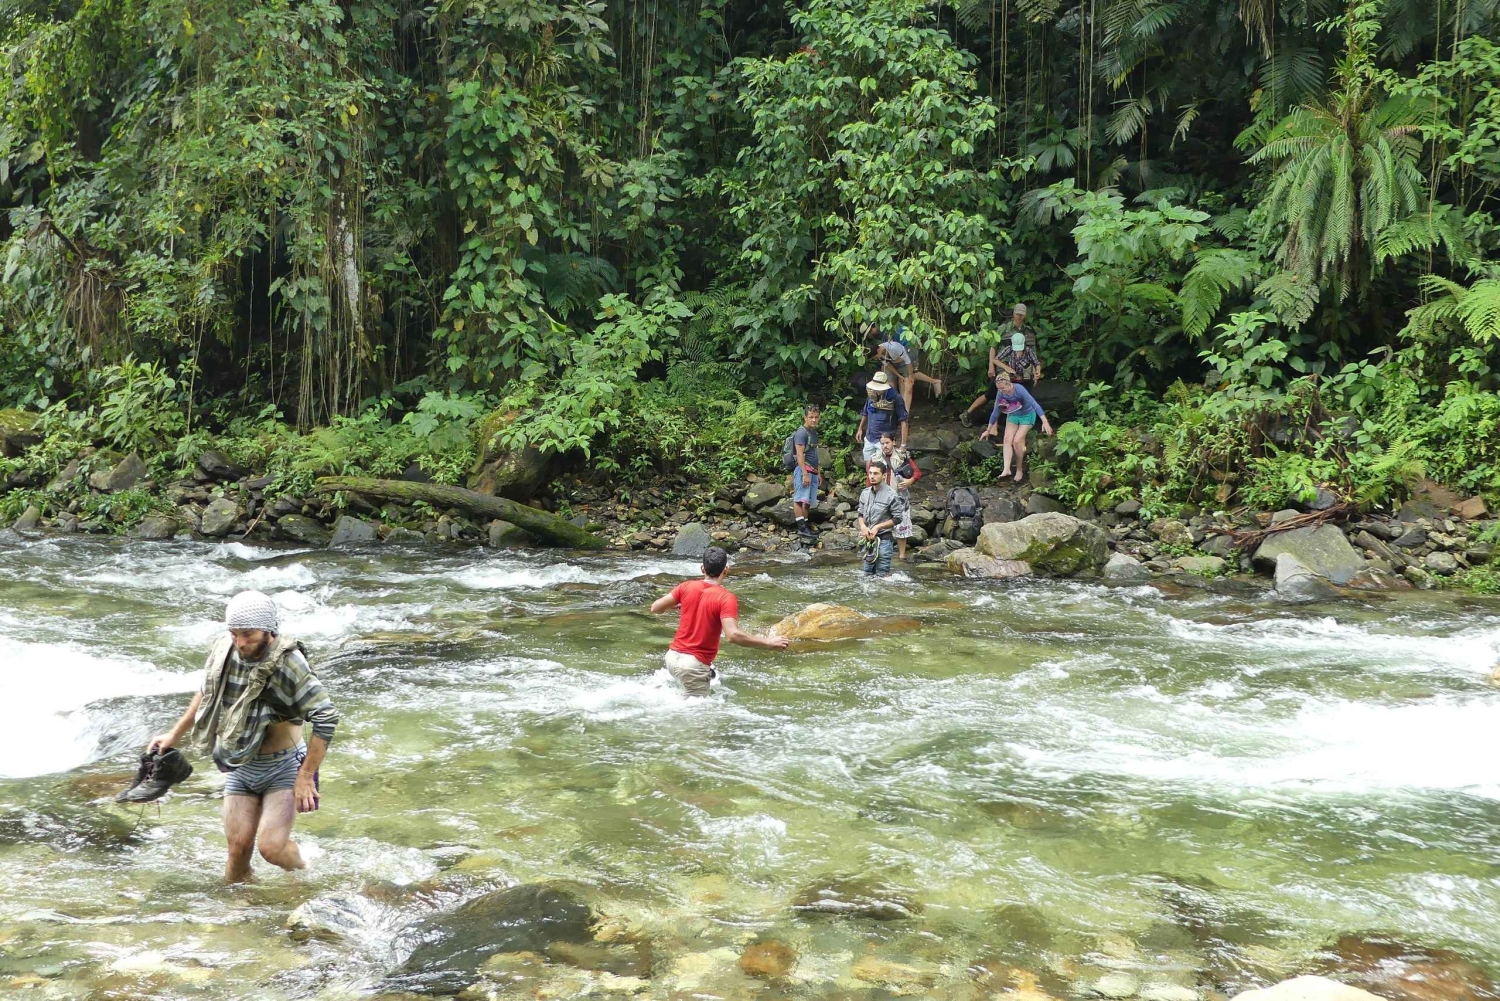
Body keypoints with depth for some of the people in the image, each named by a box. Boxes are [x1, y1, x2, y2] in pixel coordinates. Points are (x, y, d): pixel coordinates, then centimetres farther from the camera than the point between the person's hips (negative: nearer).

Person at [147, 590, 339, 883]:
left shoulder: (289, 663, -25)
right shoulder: (223, 650, -9)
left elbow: (326, 719, -25)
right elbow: (206, 694, 14)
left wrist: (305, 777, -23)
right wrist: (174, 734, 17)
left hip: (282, 766, -4)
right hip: (240, 766, 5)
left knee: (271, 847, -13)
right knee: (239, 845, -1)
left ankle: (302, 874, 20)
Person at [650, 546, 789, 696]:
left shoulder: (687, 587, -1)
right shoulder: (727, 598, -16)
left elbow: (655, 608, 5)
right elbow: (732, 635, -27)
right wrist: (768, 643, -21)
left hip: (673, 656, 7)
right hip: (695, 665, -7)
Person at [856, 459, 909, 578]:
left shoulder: (891, 495, -12)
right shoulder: (865, 493, 6)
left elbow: (897, 518, -11)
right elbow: (861, 514, 12)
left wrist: (877, 527, -16)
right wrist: (862, 526, -9)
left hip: (884, 538, -6)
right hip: (868, 539, 6)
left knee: (882, 574, -3)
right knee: (868, 573, 15)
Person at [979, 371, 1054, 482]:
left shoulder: (1019, 390, -31)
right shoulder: (1000, 393, -16)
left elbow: (1034, 404, -36)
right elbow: (996, 412, -4)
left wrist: (1045, 422, -45)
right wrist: (988, 430, 2)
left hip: (1027, 416, -4)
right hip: (1013, 415, 5)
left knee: (1017, 441, -16)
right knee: (1007, 439, -16)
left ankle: (1019, 470, 1)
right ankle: (1006, 469, -24)